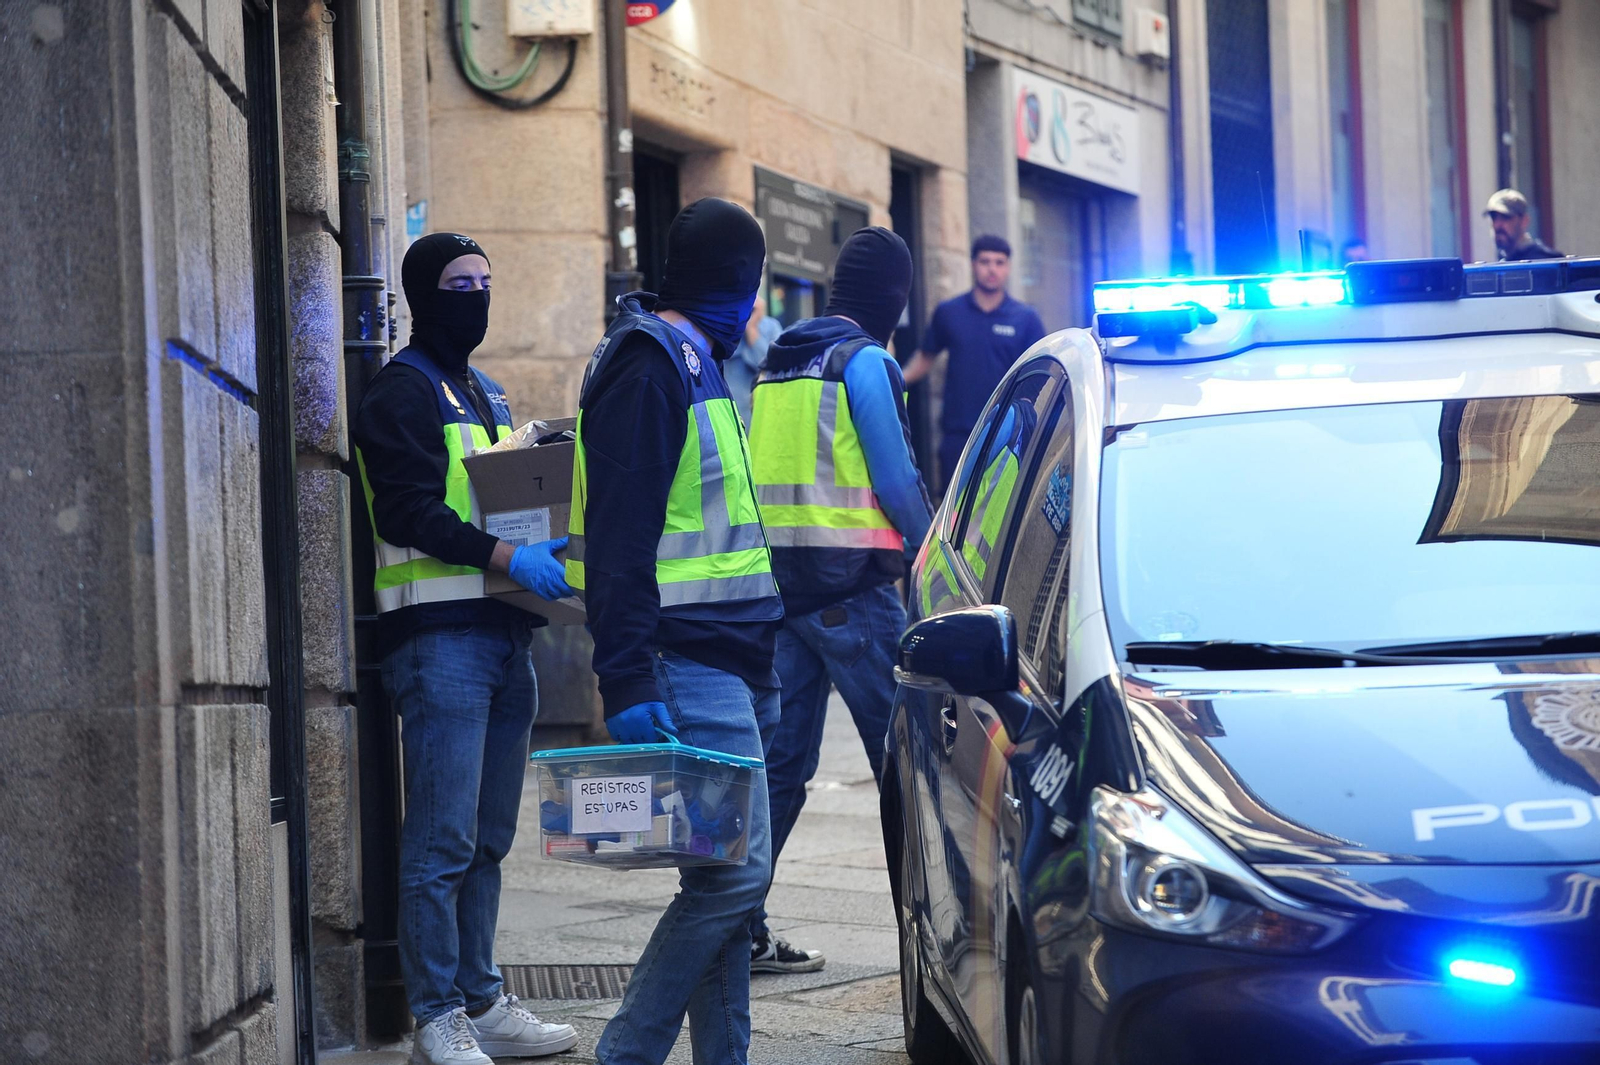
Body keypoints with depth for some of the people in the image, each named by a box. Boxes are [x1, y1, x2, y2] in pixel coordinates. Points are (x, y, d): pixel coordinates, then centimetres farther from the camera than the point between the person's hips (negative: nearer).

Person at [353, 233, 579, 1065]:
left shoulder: (484, 390, 22)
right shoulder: (403, 391, -6)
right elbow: (409, 510, -17)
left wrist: (547, 551, 8)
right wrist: (507, 557, -24)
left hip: (502, 635, 9)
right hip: (439, 633, -9)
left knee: (488, 838, 12)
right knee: (443, 840, -8)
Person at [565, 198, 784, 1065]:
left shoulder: (692, 363, 20)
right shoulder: (649, 362, -11)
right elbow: (619, 534, -19)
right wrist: (627, 681, -25)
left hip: (727, 663, 10)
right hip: (690, 667, -10)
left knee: (729, 871, 10)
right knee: (735, 868, -14)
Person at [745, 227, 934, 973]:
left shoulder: (779, 365, 16)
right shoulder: (864, 361, -7)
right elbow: (896, 479, -10)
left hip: (780, 581, 7)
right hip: (849, 584, -7)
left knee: (780, 759, 9)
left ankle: (739, 928, 8)